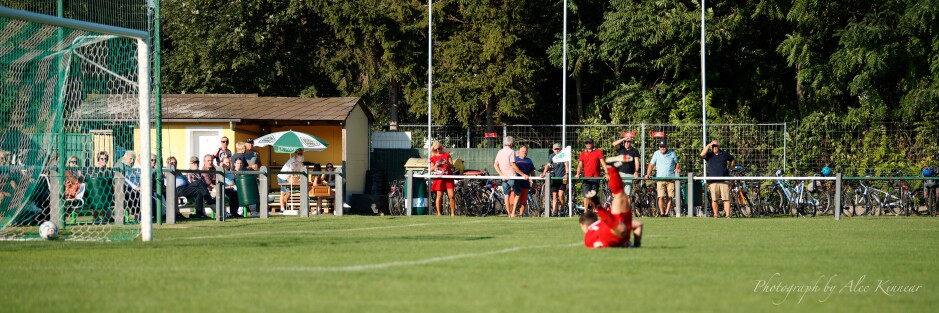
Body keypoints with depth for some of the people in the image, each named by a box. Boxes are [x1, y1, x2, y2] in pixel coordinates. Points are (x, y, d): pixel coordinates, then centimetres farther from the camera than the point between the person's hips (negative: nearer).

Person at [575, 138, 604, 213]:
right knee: (586, 196, -8)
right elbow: (580, 165, 7)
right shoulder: (583, 153, 11)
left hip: (595, 178, -1)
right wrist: (578, 174, -10)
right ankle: (585, 212, -10)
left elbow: (602, 163, -3)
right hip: (586, 178, 1)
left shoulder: (598, 152, 4)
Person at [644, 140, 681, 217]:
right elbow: (651, 164, 11)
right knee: (661, 197, -10)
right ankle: (661, 213, -6)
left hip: (670, 178, 0)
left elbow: (677, 163, 19)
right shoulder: (656, 154, 9)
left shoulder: (672, 153, 9)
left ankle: (667, 212, 2)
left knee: (669, 197, -3)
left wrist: (677, 169, -3)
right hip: (660, 178, 0)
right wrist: (648, 174, -1)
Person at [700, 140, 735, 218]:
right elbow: (702, 154, -13)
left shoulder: (725, 154, 12)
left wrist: (729, 169, 20)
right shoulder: (709, 155, 8)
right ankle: (715, 215, 9)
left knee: (726, 199, -7)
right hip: (713, 181, 0)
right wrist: (709, 145, -8)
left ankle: (727, 215, -9)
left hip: (724, 181, 0)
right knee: (714, 200, 0)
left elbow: (732, 160, 29)